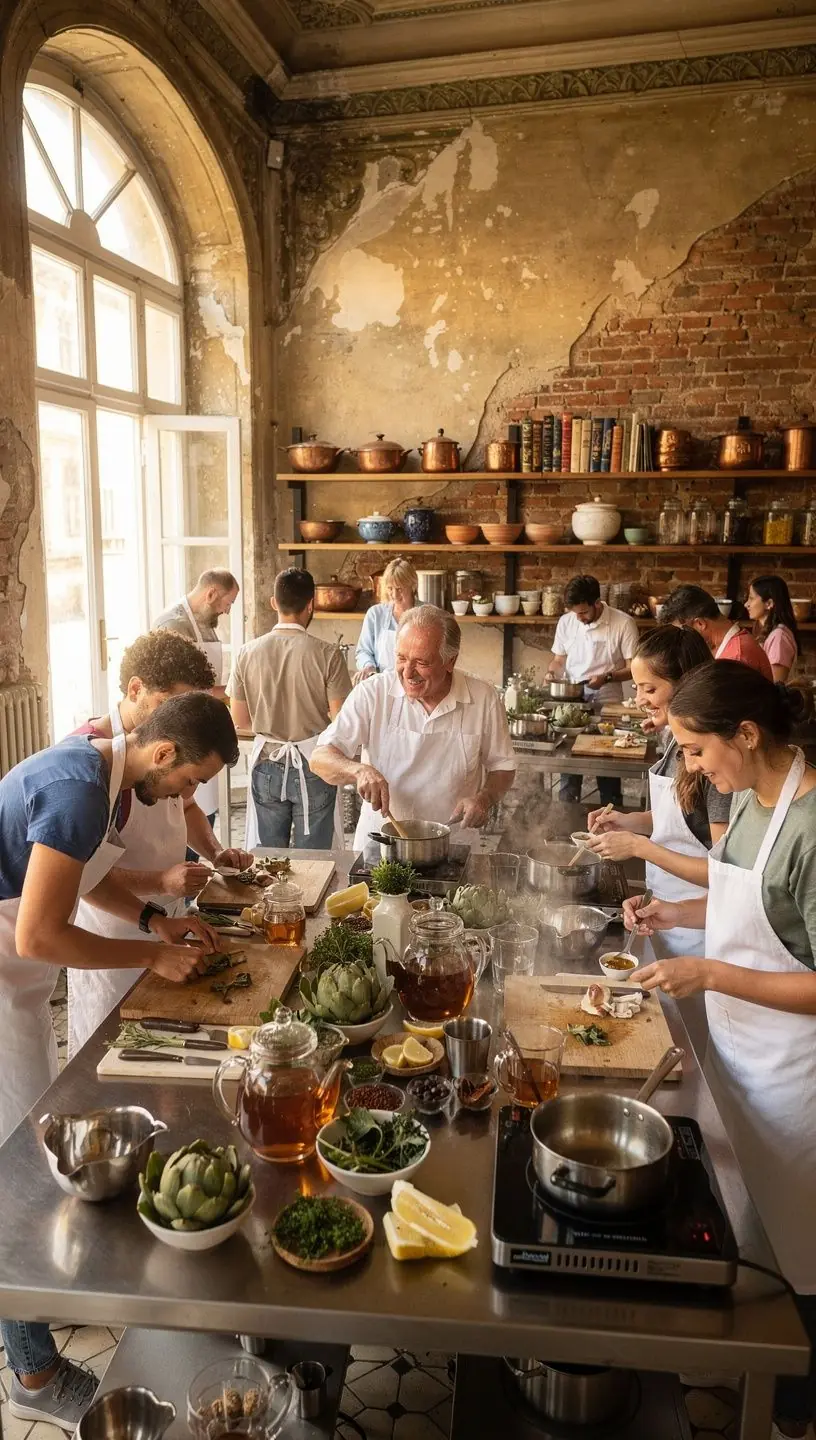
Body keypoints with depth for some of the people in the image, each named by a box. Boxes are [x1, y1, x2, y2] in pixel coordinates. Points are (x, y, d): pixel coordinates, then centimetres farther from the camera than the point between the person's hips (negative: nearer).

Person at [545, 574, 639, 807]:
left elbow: (633, 667, -6)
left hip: (606, 701, -3)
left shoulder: (623, 623, -9)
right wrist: (551, 673, -6)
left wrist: (607, 677, -21)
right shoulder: (566, 622, 3)